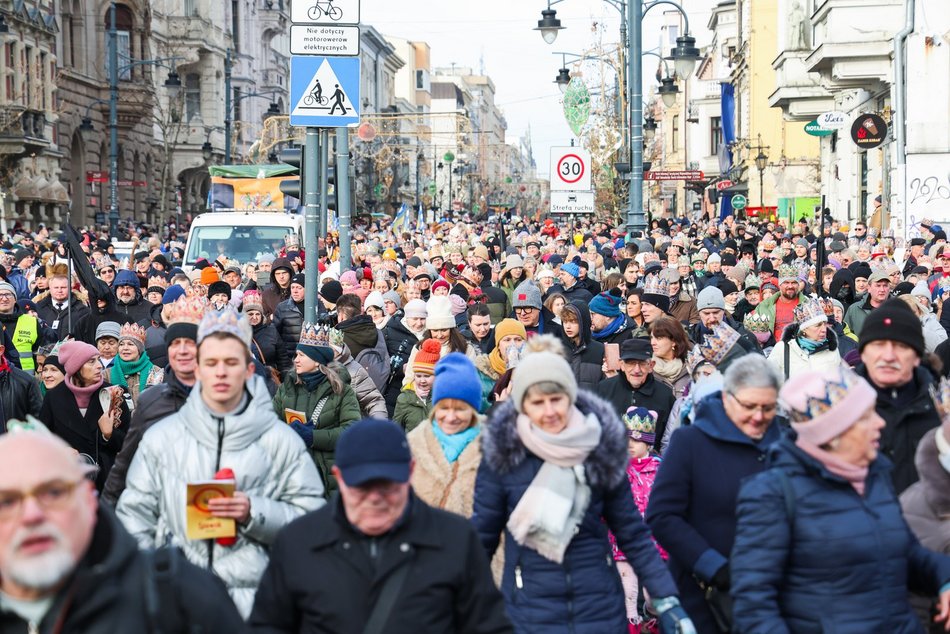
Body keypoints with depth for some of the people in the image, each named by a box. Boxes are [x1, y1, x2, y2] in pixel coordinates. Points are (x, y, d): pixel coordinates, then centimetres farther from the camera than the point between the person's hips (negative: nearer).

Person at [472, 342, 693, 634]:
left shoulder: (602, 446, -3)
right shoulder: (502, 452, -7)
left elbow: (632, 533, 3)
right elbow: (482, 534, 1)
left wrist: (667, 601, -2)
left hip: (600, 608, 1)